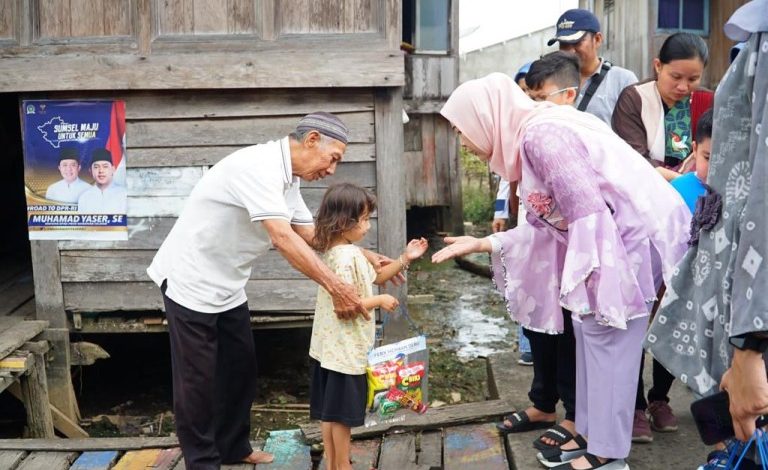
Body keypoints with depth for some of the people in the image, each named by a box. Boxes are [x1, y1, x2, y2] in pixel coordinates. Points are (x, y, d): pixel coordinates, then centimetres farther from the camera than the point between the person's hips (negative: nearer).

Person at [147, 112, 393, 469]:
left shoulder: (286, 178, 5)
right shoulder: (259, 166, -26)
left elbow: (309, 234, 8)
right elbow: (283, 238, -34)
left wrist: (364, 257, -2)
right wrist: (336, 287, -35)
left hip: (226, 285, 10)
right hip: (191, 280, -10)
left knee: (240, 368, 15)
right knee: (198, 380, 1)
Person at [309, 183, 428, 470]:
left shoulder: (346, 251, 10)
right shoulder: (345, 258, -23)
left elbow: (375, 277, 20)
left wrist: (404, 259, 11)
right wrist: (380, 301, -15)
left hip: (333, 347, 10)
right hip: (345, 350, -10)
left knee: (330, 410, 16)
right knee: (342, 413, 3)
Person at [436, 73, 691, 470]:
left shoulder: (541, 134, -19)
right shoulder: (526, 141, 11)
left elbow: (586, 208, -25)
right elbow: (548, 226, 10)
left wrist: (585, 273, -24)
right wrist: (483, 244, 12)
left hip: (635, 231, -10)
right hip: (612, 233, 10)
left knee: (608, 338, -5)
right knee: (590, 332, 13)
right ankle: (590, 434, 23)